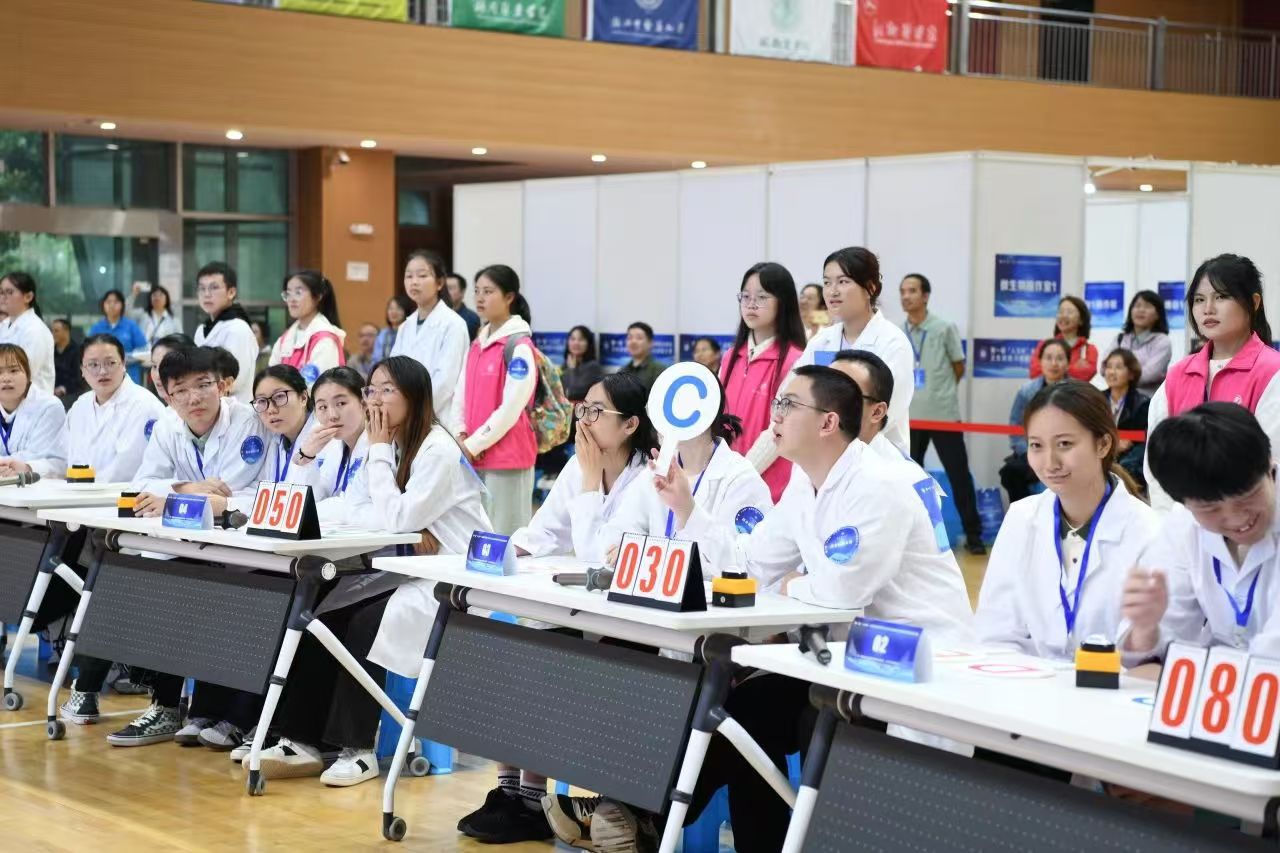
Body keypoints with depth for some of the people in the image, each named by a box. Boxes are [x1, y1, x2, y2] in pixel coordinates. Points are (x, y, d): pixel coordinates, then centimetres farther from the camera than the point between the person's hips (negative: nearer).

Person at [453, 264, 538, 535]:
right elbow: (461, 397, 15)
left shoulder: (519, 347, -9)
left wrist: (473, 445, -12)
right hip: (474, 460, 7)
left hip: (507, 460, -7)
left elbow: (510, 408, -14)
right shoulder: (476, 345, 15)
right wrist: (460, 437, -2)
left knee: (503, 536, -4)